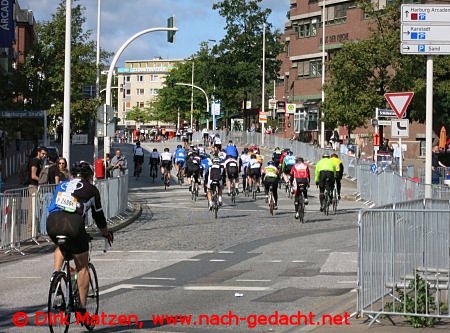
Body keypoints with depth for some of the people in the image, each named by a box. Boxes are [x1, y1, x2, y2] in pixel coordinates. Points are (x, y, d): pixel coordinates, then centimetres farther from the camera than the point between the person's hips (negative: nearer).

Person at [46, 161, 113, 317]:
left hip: (53, 222, 4)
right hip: (73, 224, -4)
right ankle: (82, 307, 9)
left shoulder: (61, 185, 29)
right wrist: (105, 232, 43)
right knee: (82, 267, 11)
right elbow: (98, 214, 25)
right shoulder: (91, 189, 19)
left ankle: (56, 271, 11)